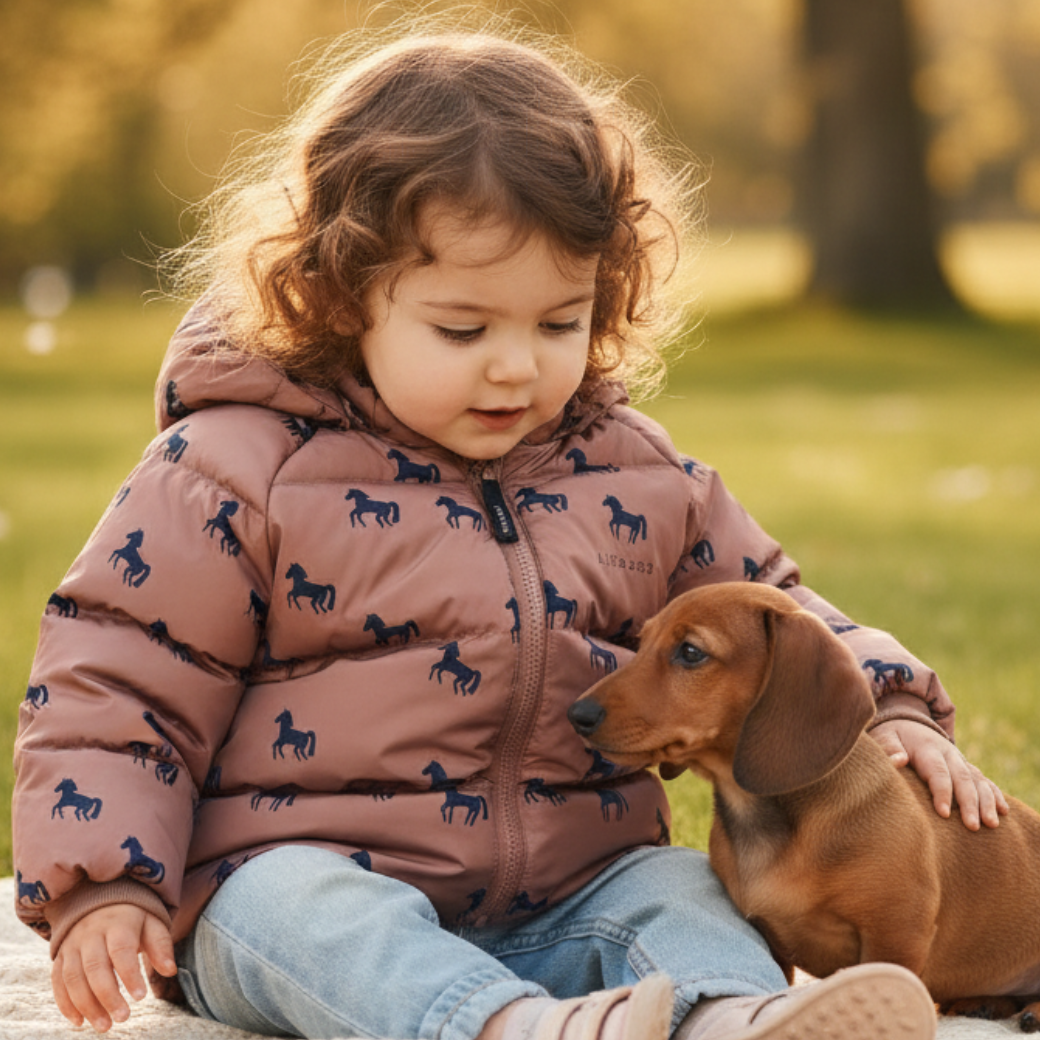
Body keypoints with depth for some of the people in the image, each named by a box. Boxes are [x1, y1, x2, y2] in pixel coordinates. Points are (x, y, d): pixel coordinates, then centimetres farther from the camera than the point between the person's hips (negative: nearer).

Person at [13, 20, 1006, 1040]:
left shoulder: (634, 475, 10)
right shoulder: (238, 469, -5)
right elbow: (112, 677, -2)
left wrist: (888, 714, 5)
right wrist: (101, 888, -13)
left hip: (561, 904, 5)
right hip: (308, 876, -4)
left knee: (676, 885, -21)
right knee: (294, 907, -34)